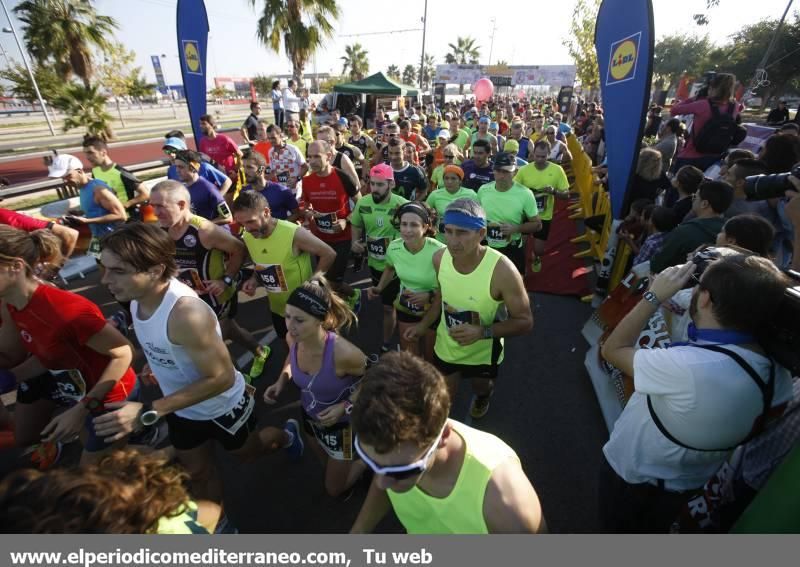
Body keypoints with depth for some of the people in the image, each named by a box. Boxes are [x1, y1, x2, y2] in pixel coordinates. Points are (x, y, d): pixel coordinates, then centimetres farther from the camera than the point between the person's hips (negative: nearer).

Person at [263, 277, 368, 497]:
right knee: (327, 465, 33)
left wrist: (346, 406, -30)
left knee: (335, 490, 18)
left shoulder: (343, 352, -41)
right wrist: (281, 381, -13)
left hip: (340, 423, -5)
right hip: (310, 416, 6)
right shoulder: (293, 338, -23)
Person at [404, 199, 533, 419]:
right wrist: (424, 324, 0)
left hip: (483, 350, -1)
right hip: (446, 345, 2)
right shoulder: (440, 258, -21)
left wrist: (482, 332, -36)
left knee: (481, 387, 31)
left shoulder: (502, 270, -36)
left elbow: (525, 321, -24)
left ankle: (482, 396, 69)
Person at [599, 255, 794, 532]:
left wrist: (654, 296, -23)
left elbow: (612, 349, -28)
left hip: (632, 476, -6)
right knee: (652, 532, 34)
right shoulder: (780, 378, -17)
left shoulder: (690, 366, -42)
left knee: (618, 531, 25)